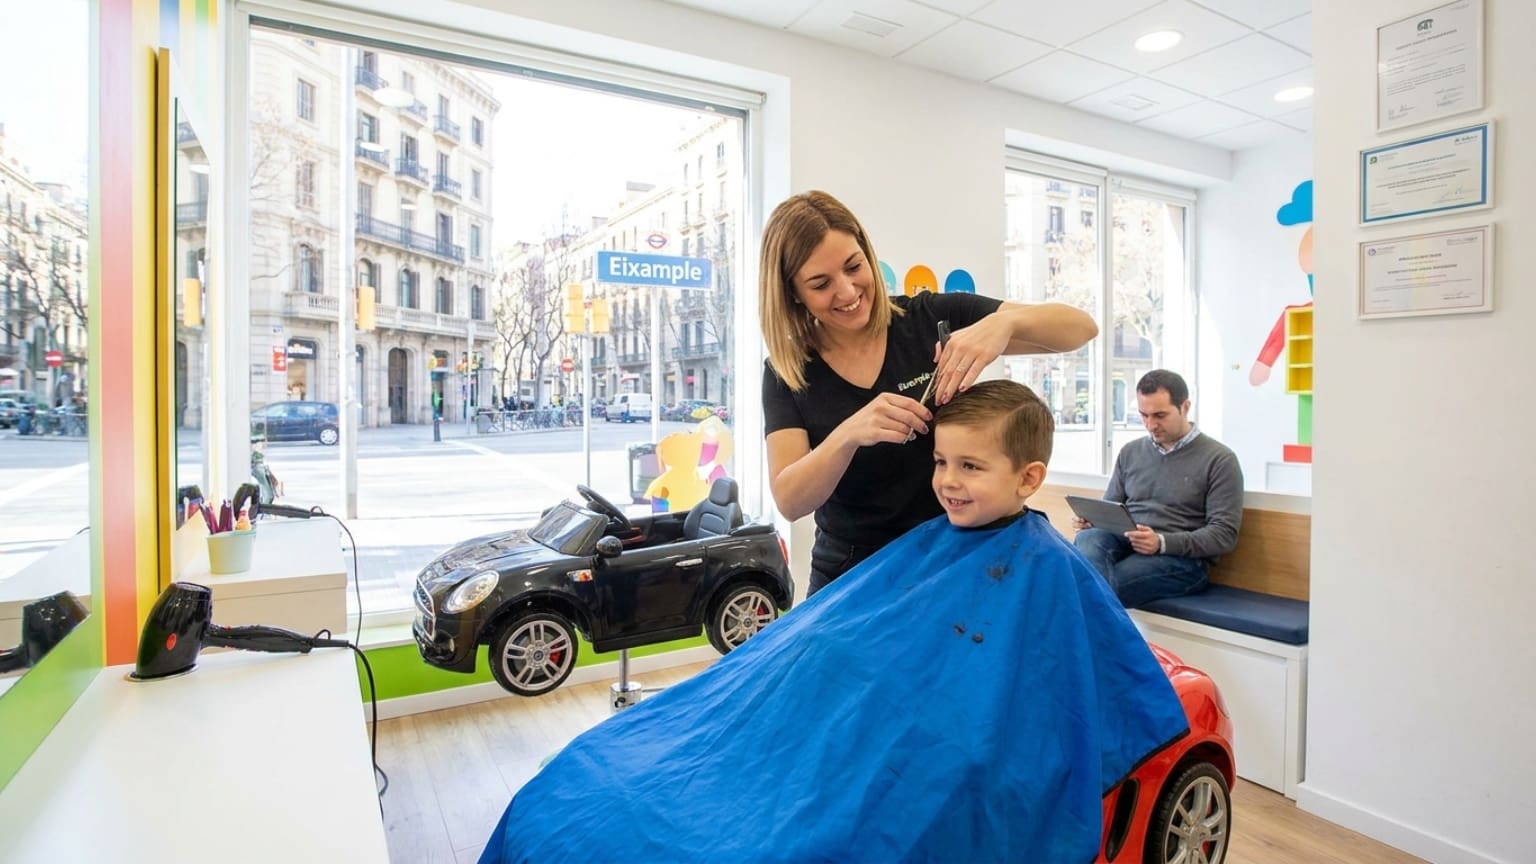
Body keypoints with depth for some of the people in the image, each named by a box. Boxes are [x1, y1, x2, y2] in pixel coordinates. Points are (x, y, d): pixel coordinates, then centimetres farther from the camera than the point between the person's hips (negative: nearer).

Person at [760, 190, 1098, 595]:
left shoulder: (932, 319, -9)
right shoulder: (786, 373, -6)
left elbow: (1081, 326, -10)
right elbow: (789, 502, -15)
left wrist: (1004, 322, -31)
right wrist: (849, 435, -33)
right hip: (851, 578, 1)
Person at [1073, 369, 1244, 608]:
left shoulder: (1219, 459, 1)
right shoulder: (1130, 452, 17)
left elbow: (1224, 534, -6)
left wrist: (1162, 543, -22)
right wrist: (1091, 518, -5)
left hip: (1181, 558, -4)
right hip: (1124, 543, 4)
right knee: (1089, 539, -36)